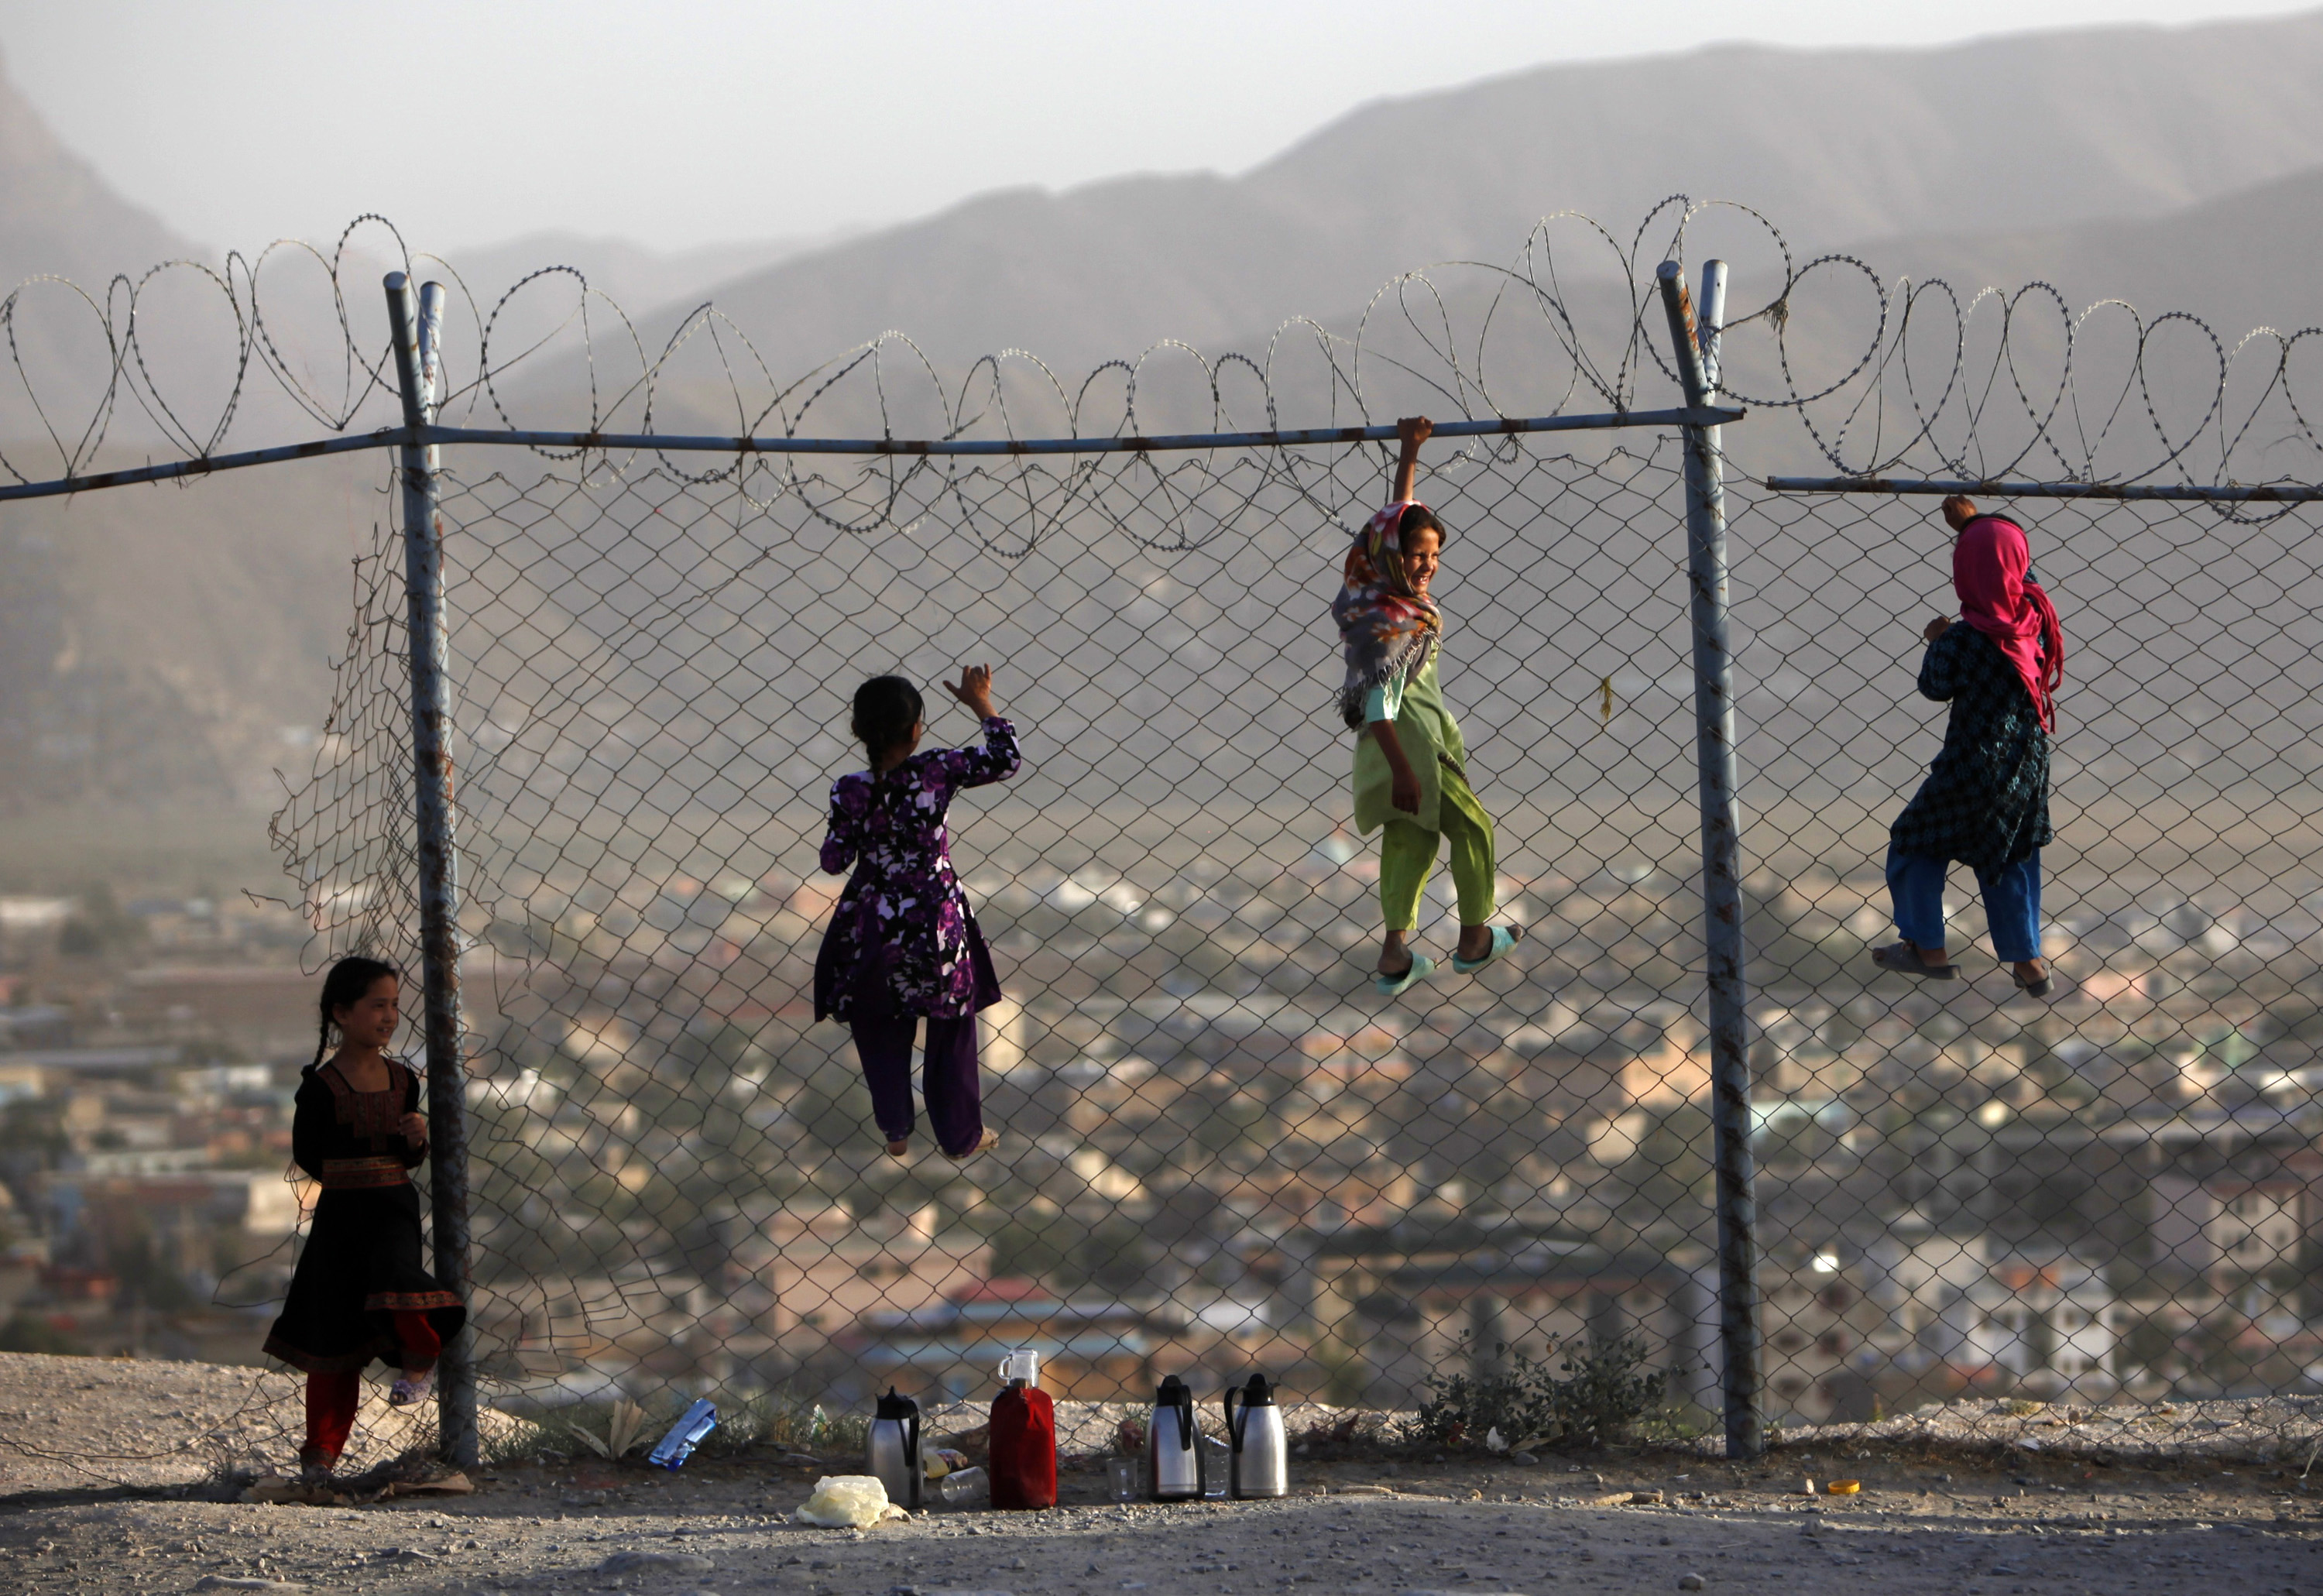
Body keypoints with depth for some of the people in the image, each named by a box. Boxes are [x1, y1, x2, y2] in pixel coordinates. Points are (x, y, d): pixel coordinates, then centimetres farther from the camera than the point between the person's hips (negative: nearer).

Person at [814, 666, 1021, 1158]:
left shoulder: (850, 792, -19)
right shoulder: (937, 772, -21)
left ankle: (895, 1132, 34)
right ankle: (962, 1136, 32)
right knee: (951, 1033, 19)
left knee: (881, 1035, 23)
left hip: (873, 929, 1)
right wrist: (982, 704, -1)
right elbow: (1007, 760, -11)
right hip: (936, 925, -1)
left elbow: (834, 860, -9)